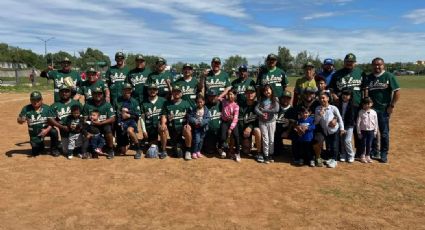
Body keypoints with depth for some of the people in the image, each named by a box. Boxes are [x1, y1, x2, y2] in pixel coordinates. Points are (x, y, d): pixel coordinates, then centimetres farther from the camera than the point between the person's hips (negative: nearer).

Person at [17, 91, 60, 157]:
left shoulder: (47, 108, -10)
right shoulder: (26, 108, -7)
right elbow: (19, 120, -7)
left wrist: (47, 130, -29)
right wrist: (21, 120, -33)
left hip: (46, 130, -1)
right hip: (34, 134, 1)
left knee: (54, 131, -34)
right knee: (35, 153, -3)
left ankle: (54, 149, -8)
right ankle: (40, 145, 36)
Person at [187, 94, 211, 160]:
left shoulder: (206, 110, -4)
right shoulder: (193, 109, -5)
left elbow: (208, 118, -9)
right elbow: (189, 117, -5)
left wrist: (201, 122, -22)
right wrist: (195, 121, -22)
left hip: (203, 127, 2)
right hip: (196, 127, -2)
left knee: (201, 140, 12)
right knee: (197, 140, -10)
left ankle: (198, 151, 30)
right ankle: (194, 152, 6)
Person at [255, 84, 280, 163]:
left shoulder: (275, 100, -1)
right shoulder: (261, 100, 3)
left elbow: (276, 110, -16)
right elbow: (256, 109, -7)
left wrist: (264, 110, -14)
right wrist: (262, 114, -26)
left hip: (272, 122, 0)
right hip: (262, 122, 0)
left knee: (271, 139, 9)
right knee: (265, 139, 2)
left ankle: (271, 154, 22)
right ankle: (266, 155, 12)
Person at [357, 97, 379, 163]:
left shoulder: (374, 112, -1)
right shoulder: (361, 112, -8)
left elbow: (376, 122, 5)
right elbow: (358, 122, -6)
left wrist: (375, 131, 5)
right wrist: (359, 132, -6)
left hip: (371, 131, 2)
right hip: (363, 131, -2)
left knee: (369, 144, 9)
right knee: (363, 144, 6)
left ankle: (368, 156, 22)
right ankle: (362, 156, 19)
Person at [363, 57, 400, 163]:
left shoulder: (389, 76, -3)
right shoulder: (368, 78, 7)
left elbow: (397, 91, -5)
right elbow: (365, 91, 2)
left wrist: (392, 106, -8)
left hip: (384, 109, -3)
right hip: (371, 108, 3)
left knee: (384, 133, 4)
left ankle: (384, 154, 16)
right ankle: (374, 152, 25)